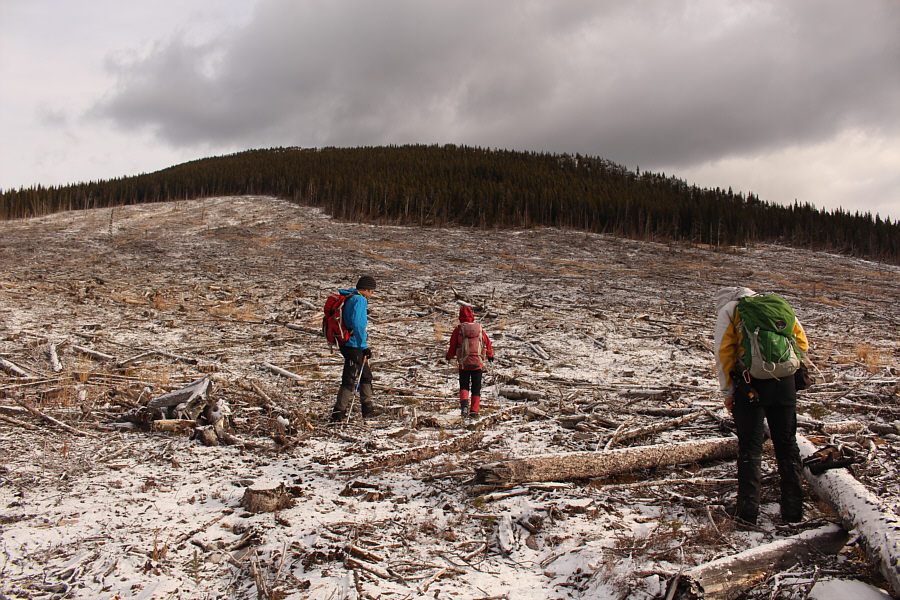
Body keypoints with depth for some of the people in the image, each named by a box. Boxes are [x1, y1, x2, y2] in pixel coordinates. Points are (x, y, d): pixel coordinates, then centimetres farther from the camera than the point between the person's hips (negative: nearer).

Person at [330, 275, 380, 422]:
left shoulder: (348, 298, 14)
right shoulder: (359, 300, -15)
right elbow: (357, 324, -25)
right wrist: (364, 346, -21)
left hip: (346, 343, 10)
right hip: (355, 346, -10)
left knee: (366, 375, 20)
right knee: (350, 380, -5)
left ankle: (368, 408, 29)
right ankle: (338, 413, -1)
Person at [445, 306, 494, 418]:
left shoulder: (458, 329, -5)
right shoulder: (479, 328, 1)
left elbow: (453, 345, 0)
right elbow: (487, 342, 9)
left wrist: (449, 356, 20)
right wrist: (490, 355, 27)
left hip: (463, 363, -1)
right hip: (478, 363, 1)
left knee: (464, 386, 8)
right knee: (476, 388, 12)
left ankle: (464, 402, -19)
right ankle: (474, 410, 8)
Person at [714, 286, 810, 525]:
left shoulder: (727, 310, 10)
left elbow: (724, 353, 1)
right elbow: (801, 341, 14)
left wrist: (728, 392, 5)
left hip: (750, 383, -3)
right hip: (785, 382, 3)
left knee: (749, 448, 5)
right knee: (787, 444, 14)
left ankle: (747, 510, 9)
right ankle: (793, 509, 19)